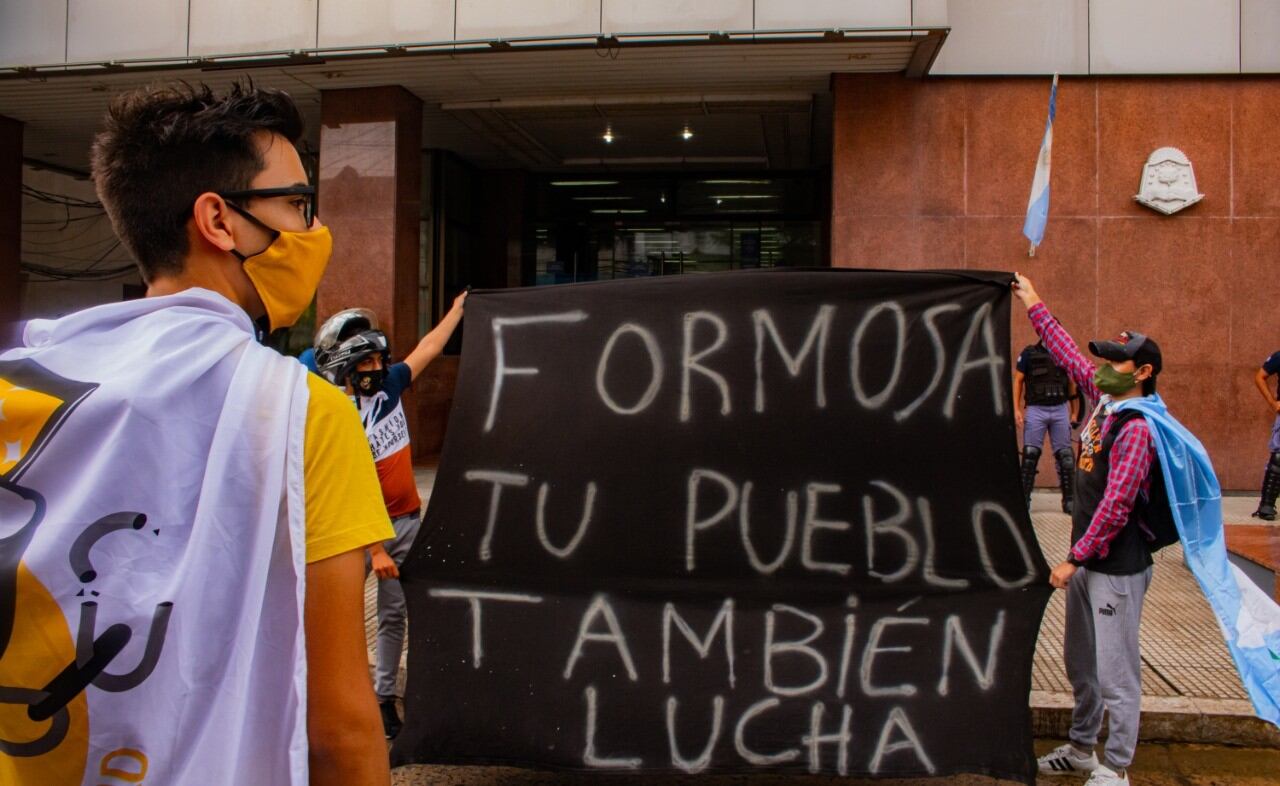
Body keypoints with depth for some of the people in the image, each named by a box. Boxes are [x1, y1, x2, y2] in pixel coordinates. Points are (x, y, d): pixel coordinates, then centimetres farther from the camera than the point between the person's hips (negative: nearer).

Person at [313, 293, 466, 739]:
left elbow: (428, 349, 12)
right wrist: (375, 548, -23)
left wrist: (458, 308, 19)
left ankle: (384, 698, 23)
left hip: (407, 521, 6)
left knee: (393, 613, 12)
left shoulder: (388, 385, -2)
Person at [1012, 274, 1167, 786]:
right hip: (1088, 558, 9)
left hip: (1119, 566, -9)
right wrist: (1034, 305, 20)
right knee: (1081, 662, 19)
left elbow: (1116, 504, -22)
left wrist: (1075, 559, -18)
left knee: (1116, 671, -1)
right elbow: (1068, 355, 18)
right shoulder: (1103, 399, 5)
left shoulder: (1137, 428, -19)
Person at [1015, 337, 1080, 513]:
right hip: (1036, 409, -2)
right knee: (1030, 454, -6)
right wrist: (1017, 409, -4)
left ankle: (1068, 500, 10)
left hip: (1060, 409, 2)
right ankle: (1024, 498, -1)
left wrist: (1074, 412, 12)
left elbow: (1071, 383, 16)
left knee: (1065, 455, 2)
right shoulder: (1029, 353, 4)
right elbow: (1018, 380, 5)